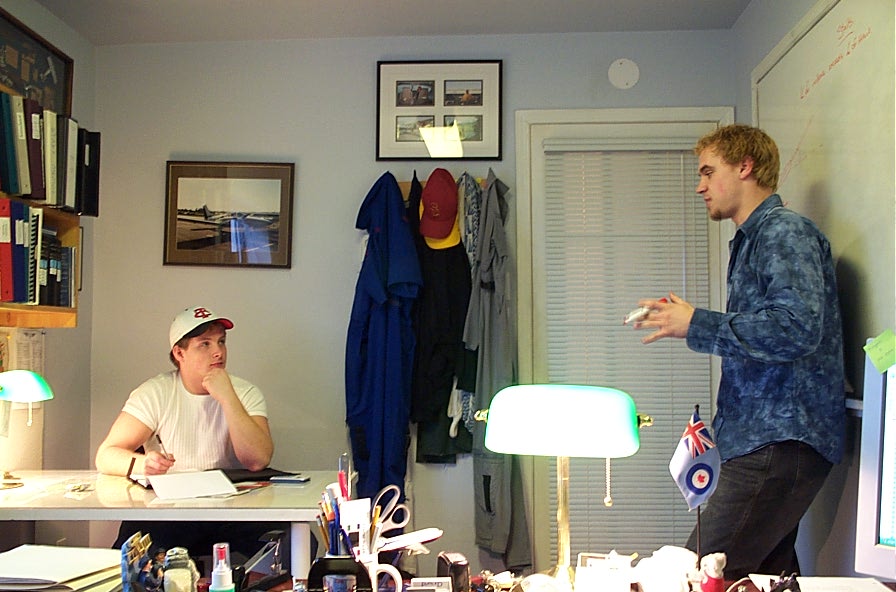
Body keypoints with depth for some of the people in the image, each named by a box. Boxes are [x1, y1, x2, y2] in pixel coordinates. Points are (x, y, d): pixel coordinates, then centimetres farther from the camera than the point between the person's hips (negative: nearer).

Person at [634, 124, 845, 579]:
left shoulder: (784, 231, -8)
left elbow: (797, 328, -23)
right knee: (770, 571, 12)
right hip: (766, 441, 10)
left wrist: (696, 325, -17)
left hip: (782, 443, -10)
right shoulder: (752, 239, 23)